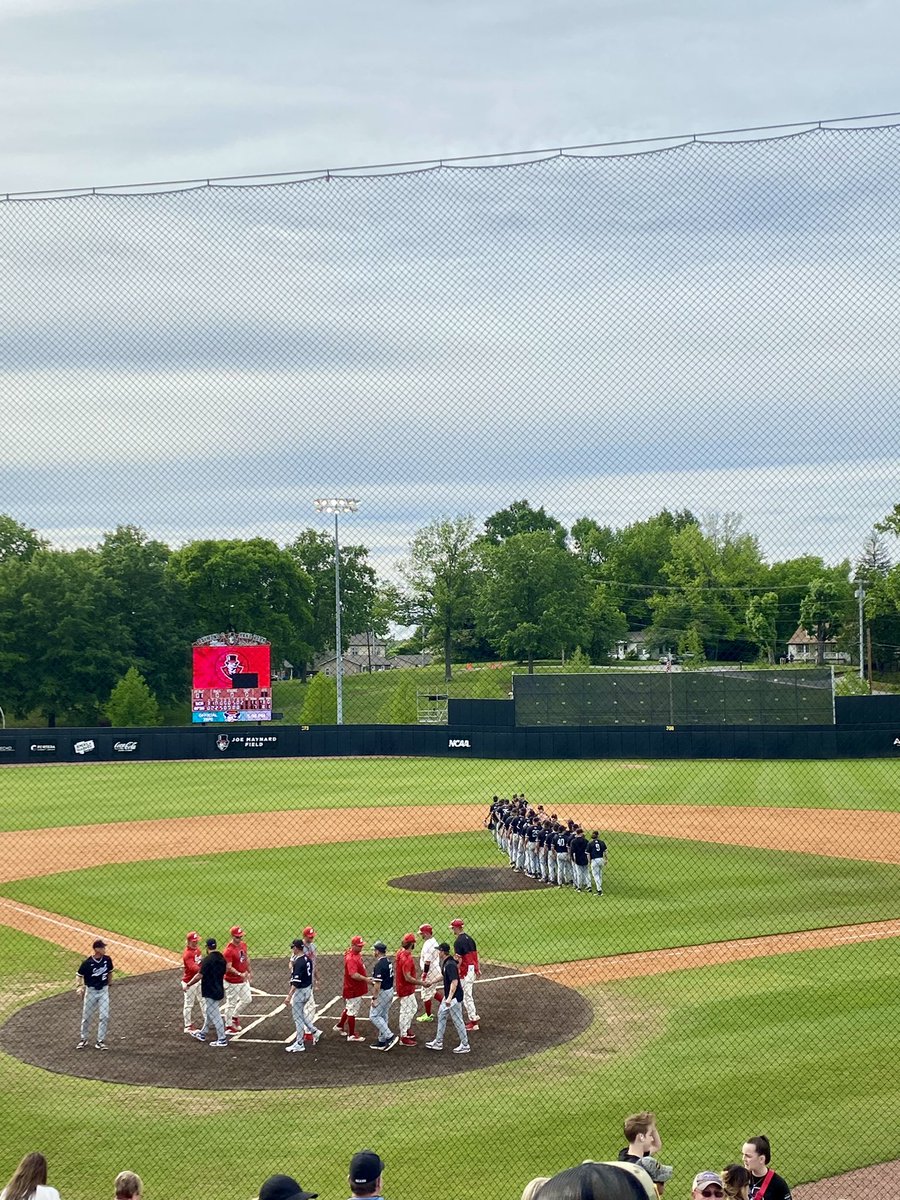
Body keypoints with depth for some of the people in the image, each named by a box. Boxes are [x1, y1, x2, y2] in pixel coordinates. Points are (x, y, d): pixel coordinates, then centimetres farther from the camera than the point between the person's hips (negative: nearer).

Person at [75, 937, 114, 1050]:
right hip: (91, 991, -3)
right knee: (87, 1017, 10)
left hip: (103, 991, 3)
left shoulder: (107, 959, -6)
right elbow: (79, 975, -10)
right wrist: (78, 986, -26)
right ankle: (84, 1039, 29)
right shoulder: (87, 963, -18)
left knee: (104, 1016, -3)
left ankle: (100, 1041, 7)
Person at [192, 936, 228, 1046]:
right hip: (219, 990, 9)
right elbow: (224, 972, 14)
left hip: (210, 991, -9)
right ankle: (202, 1034, 38)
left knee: (215, 1016, -1)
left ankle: (222, 1040, 3)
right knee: (209, 1013, 23)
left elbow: (200, 975, -21)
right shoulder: (222, 958, 4)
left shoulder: (207, 959, -20)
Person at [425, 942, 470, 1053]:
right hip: (448, 995, 11)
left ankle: (465, 1045, 12)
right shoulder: (445, 963, 6)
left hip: (454, 997, -11)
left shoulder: (450, 965, -25)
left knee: (458, 1020, 0)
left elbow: (454, 982, -32)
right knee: (441, 1015, 19)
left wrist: (450, 998, -36)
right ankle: (438, 1043, 29)